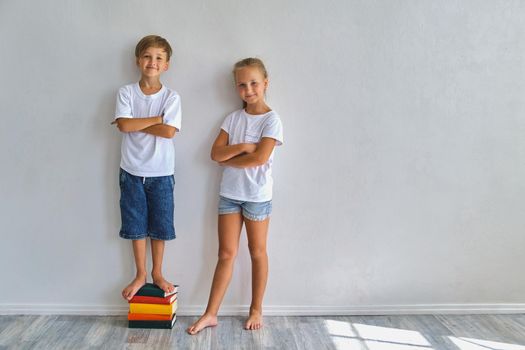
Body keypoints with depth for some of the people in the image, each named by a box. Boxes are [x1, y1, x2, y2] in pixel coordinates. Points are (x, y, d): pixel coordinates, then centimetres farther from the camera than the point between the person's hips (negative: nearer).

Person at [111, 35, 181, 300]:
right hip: (132, 170, 1)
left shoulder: (171, 97, -3)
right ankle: (140, 275, 25)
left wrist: (136, 124, -13)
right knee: (136, 225, 9)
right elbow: (123, 124, -15)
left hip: (161, 172, 0)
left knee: (159, 226, 9)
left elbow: (169, 131, -17)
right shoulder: (126, 92, -1)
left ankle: (157, 273, 27)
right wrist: (156, 119, -14)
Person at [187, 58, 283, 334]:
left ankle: (256, 310, 25)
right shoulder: (233, 118, 6)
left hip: (257, 195, -4)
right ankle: (210, 314, 14)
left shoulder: (271, 119, -7)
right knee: (226, 253, 8)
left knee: (257, 252, 10)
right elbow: (215, 153, -2)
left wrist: (228, 158, -8)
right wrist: (242, 147, -16)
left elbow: (260, 158, -19)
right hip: (229, 193, 4)